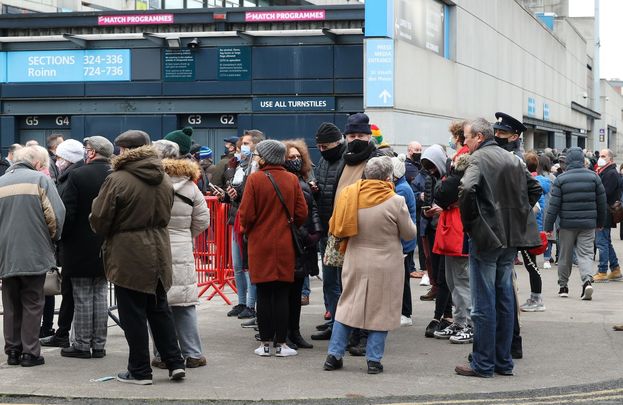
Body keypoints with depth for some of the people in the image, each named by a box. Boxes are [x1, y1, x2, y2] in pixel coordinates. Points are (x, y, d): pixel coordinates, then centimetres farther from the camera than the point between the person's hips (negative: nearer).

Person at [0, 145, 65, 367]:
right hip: (34, 254, -4)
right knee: (32, 303, 6)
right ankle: (30, 352, 5)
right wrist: (53, 238, 6)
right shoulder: (40, 180, -5)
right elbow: (56, 215, -12)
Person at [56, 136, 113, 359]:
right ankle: (99, 344, 14)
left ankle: (82, 344, 7)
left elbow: (67, 213, -15)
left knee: (82, 297, 2)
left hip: (80, 247, -5)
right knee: (100, 295, 11)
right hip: (106, 249, 5)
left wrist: (61, 238, -2)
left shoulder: (77, 176, -14)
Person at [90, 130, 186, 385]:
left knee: (133, 314, 2)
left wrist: (106, 233, 9)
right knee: (159, 309, 17)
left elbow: (99, 221, -10)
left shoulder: (117, 180, -15)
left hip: (128, 256, -6)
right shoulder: (164, 180, 7)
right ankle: (175, 362, 16)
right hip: (158, 253, 6)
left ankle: (140, 371, 8)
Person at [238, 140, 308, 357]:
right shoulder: (292, 180, -2)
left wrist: (247, 230, 12)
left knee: (263, 294, 6)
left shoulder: (254, 179, -10)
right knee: (282, 295, 6)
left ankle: (265, 343, 9)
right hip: (285, 245, 2)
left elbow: (246, 214, -9)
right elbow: (302, 213, 0)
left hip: (260, 244, -2)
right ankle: (281, 343, 7)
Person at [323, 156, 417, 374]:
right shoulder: (395, 201, -14)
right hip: (385, 265, -4)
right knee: (381, 310, 7)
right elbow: (409, 234, -4)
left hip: (355, 263, 4)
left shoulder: (351, 195, -1)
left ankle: (334, 355, 13)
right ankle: (374, 360, 7)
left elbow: (337, 228, 9)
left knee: (347, 306, 14)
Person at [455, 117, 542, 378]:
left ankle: (483, 364, 1)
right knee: (505, 299, 12)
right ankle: (503, 361, 17)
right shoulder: (512, 159, 14)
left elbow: (467, 189, -26)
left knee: (483, 303, -3)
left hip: (486, 238, -7)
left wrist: (468, 221, -13)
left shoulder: (478, 159, -9)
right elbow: (535, 188, 20)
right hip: (511, 238, 7)